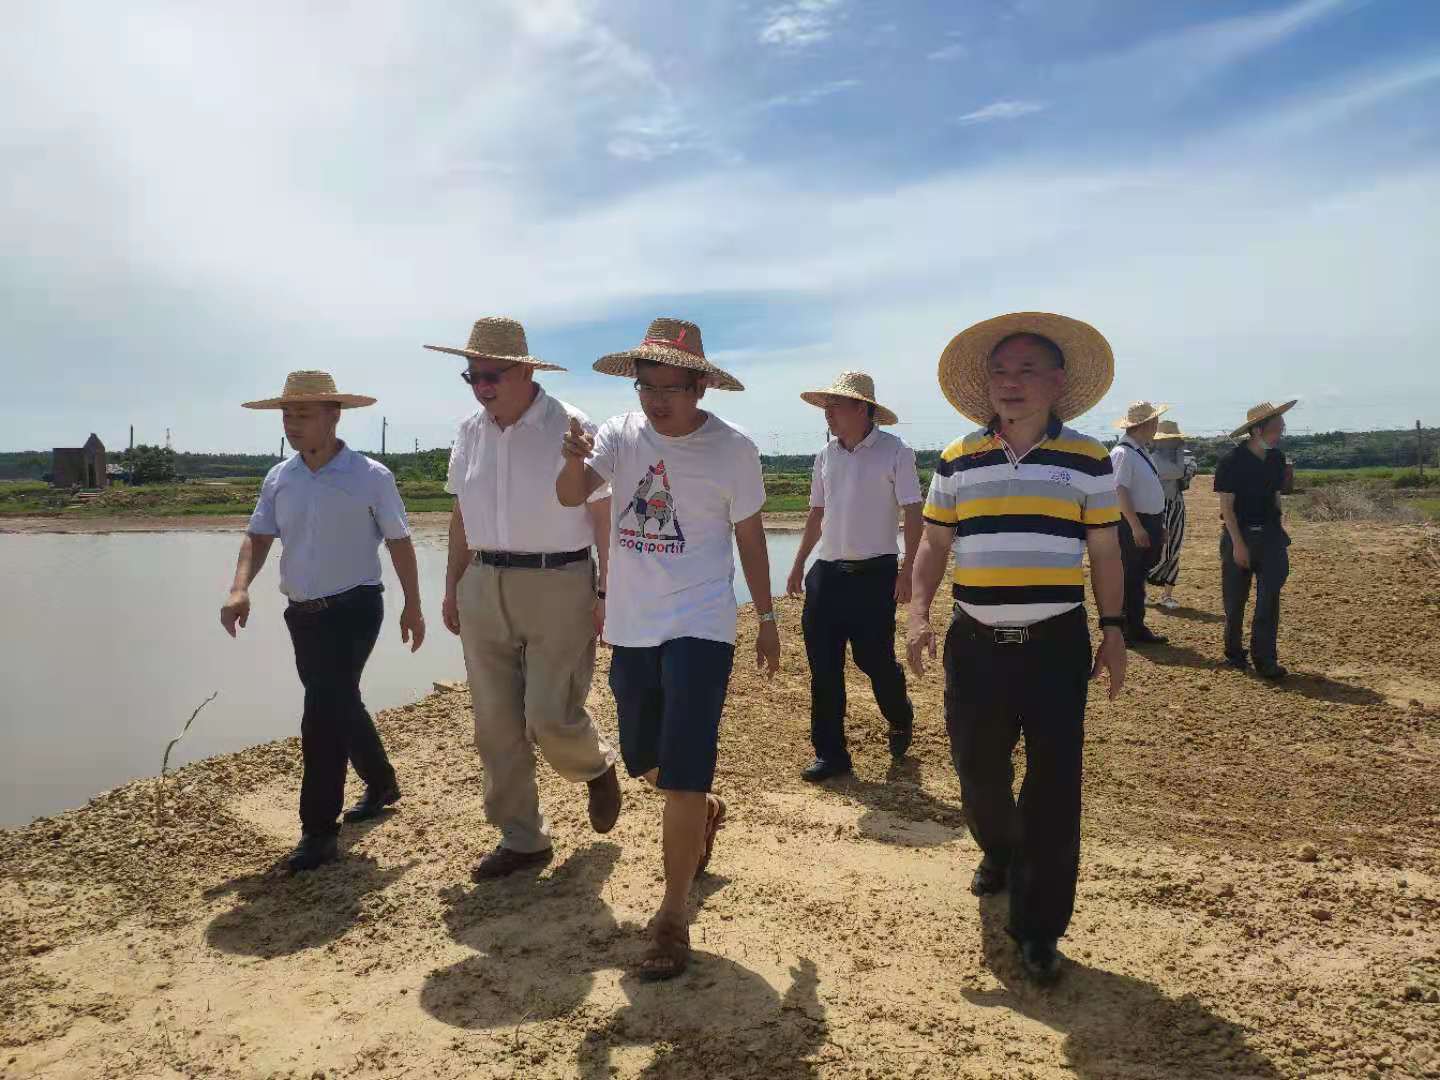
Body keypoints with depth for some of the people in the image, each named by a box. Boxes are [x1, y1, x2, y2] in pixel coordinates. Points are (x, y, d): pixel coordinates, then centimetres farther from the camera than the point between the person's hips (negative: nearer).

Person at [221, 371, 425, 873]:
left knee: (323, 716, -11)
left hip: (354, 610, -6)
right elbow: (257, 537, 5)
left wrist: (413, 606, 1)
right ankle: (381, 784, 42)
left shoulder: (370, 476, -10)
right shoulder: (279, 478, 4)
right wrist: (240, 589, -13)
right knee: (340, 705, 19)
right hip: (302, 614, 6)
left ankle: (319, 831, -1)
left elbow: (399, 542, -3)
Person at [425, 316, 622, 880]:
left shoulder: (571, 428, -9)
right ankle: (520, 839, 23)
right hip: (484, 587, 6)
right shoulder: (470, 432, 8)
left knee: (550, 718, -7)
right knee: (495, 724, 7)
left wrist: (607, 592, -10)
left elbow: (605, 517, -7)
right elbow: (461, 516, 16)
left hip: (559, 585, -5)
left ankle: (597, 767, 28)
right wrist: (452, 587, 16)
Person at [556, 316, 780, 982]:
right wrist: (576, 460, -36)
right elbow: (569, 497, -14)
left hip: (699, 627, -4)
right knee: (643, 759, 19)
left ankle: (673, 920, 7)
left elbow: (749, 537, 2)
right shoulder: (622, 433, -2)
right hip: (630, 626, 5)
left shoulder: (733, 449, -8)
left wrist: (767, 618, 6)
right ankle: (703, 814, 51)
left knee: (682, 776, -7)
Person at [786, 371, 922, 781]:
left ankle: (901, 720, 33)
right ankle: (830, 753, 14)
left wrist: (907, 571, -15)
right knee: (823, 666, 3)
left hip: (875, 573, -5)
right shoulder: (825, 456, 10)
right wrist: (799, 564, 16)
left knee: (875, 658, 0)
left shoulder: (894, 452, -7)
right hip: (827, 572, 5)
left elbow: (913, 514, -8)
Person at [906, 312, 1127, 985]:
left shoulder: (1087, 460, 1)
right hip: (975, 643, 2)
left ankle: (1038, 930, 10)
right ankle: (998, 852, 45)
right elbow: (934, 544, 9)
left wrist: (1113, 629, 3)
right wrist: (919, 614, -2)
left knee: (1053, 785, -2)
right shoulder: (958, 460, 5)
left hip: (1056, 644, -2)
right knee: (978, 770, 11)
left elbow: (1104, 552, 6)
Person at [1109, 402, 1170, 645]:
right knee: (1130, 579, 0)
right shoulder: (1123, 453, -16)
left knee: (1138, 578, 16)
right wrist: (1136, 527, -24)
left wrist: (1158, 526, 20)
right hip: (1132, 524, -9)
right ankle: (1129, 631, 9)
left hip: (1149, 523, 9)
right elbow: (1120, 492, -22)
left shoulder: (1143, 451, 14)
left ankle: (1137, 627, 25)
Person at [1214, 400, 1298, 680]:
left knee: (1270, 597, -3)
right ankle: (1234, 652, 21)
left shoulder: (1277, 458, 5)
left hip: (1270, 534, 4)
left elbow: (1275, 497, 15)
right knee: (1235, 599, 5)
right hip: (1239, 533, -4)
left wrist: (1278, 530, 10)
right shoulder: (1232, 462, -12)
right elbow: (1227, 506, -12)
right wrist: (1239, 544, -16)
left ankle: (1265, 659, 0)